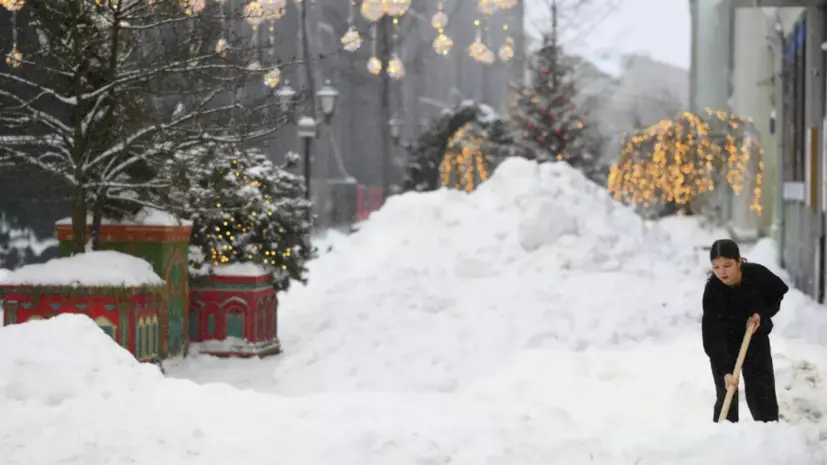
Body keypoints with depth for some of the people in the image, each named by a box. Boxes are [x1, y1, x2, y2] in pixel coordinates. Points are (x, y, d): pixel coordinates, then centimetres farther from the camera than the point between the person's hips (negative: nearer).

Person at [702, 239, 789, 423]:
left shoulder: (758, 274, -25)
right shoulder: (712, 291, -31)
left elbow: (779, 292, -2)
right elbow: (712, 337, -35)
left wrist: (762, 314, -19)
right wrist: (725, 371, -45)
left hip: (756, 338, 2)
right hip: (725, 343, -2)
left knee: (763, 393, 4)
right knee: (726, 396, -5)